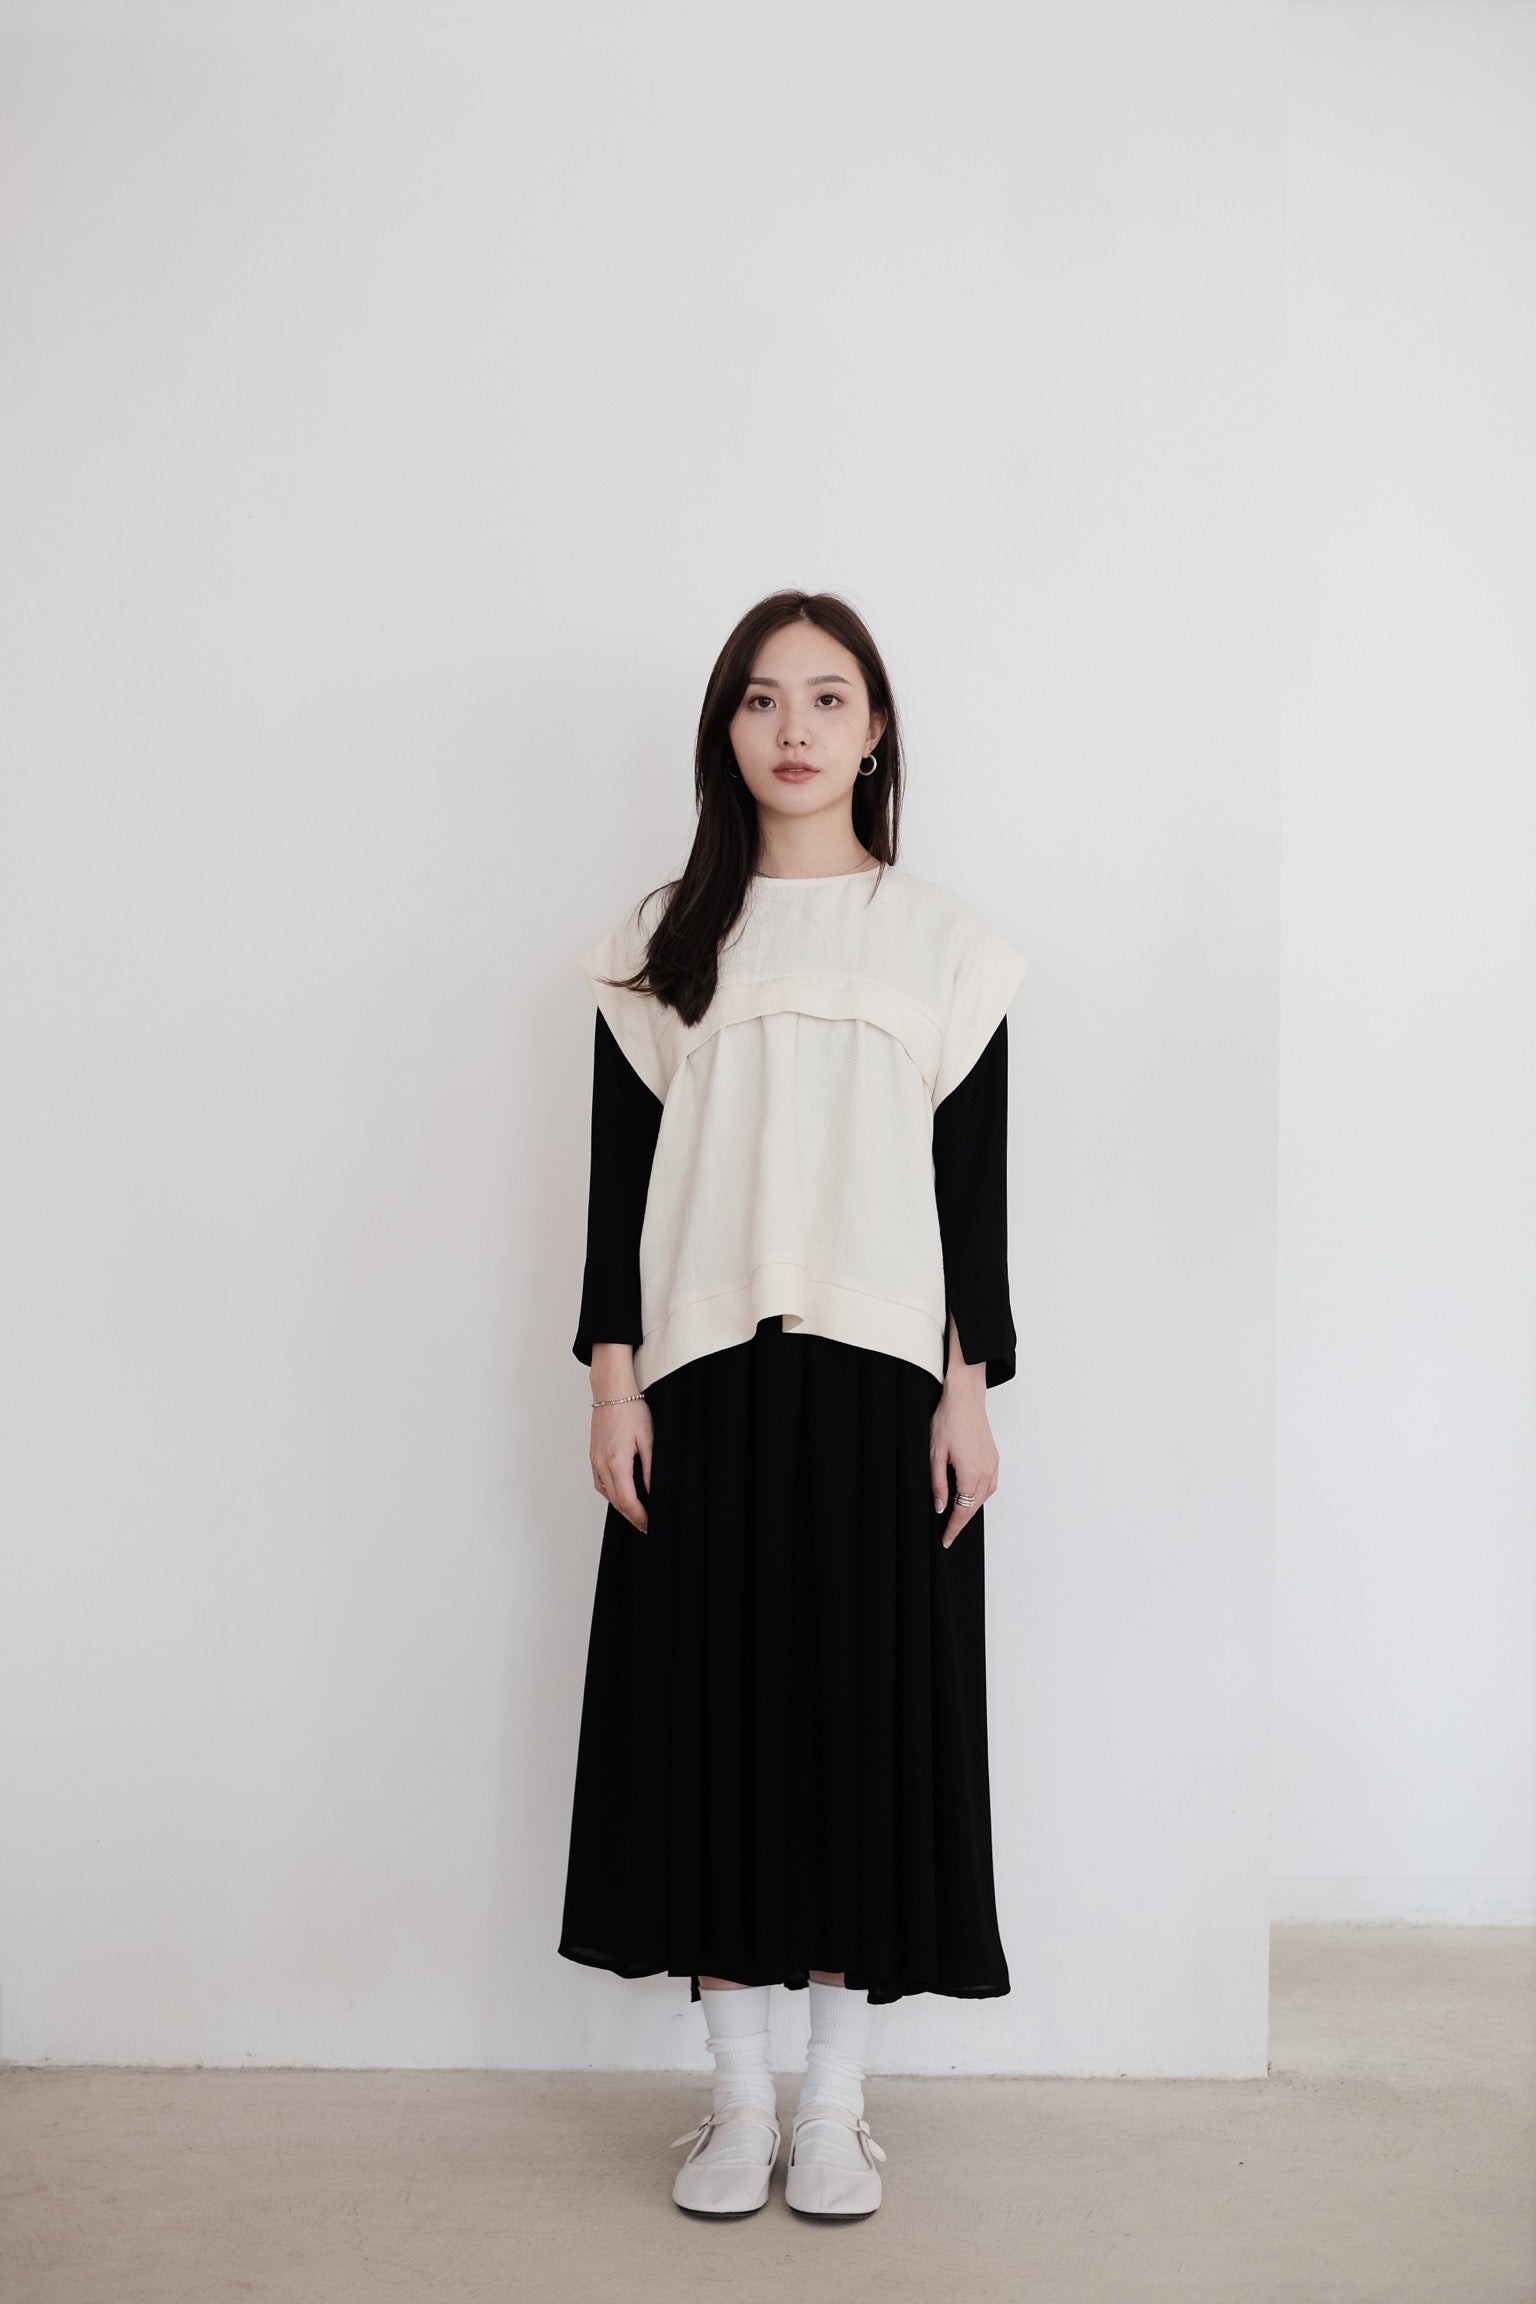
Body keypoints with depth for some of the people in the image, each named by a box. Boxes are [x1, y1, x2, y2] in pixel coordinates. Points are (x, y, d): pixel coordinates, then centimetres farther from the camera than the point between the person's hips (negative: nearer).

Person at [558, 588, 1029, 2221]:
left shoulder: (943, 943, 7)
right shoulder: (663, 945, 8)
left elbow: (976, 1185, 5)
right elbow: (619, 1174, 6)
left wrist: (970, 1388, -2)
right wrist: (613, 1379, -2)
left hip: (880, 1380, 0)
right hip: (703, 1381, 1)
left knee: (870, 1706, 3)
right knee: (711, 1705, 3)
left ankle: (835, 2096, 18)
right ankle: (737, 2094, 18)